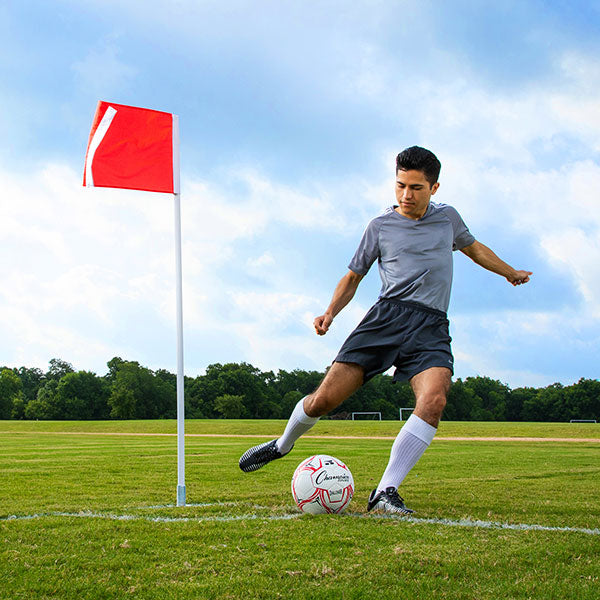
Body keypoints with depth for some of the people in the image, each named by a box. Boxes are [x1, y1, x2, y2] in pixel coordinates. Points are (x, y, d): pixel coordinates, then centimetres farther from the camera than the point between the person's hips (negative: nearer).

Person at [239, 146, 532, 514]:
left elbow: (474, 248, 39)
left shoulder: (448, 217, 19)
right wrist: (331, 312, 1)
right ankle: (283, 444, 21)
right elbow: (353, 276, 18)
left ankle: (386, 492, -25)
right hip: (388, 315, -1)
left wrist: (511, 272, 49)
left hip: (432, 326, 1)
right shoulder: (381, 226, 13)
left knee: (434, 401, -29)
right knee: (325, 398, -11)